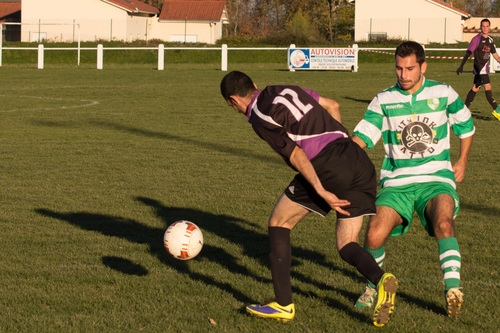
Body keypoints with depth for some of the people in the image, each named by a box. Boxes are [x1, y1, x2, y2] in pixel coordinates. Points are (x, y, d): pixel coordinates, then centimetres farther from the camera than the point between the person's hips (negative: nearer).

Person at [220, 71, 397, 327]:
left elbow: (296, 155, -9)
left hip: (327, 164, -7)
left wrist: (322, 192, -14)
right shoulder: (285, 90, 24)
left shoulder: (259, 117, 1)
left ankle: (283, 304, 11)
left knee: (278, 223, 11)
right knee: (346, 246, 12)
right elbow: (332, 106, 30)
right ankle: (380, 279, -20)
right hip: (362, 163, 7)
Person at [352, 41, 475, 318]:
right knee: (374, 234, -19)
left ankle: (453, 287, -35)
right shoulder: (384, 100, 4)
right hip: (397, 183, 1)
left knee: (443, 222, -33)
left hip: (436, 179, -1)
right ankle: (372, 288, 9)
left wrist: (462, 161, 16)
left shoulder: (443, 93, 4)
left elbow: (465, 125, 21)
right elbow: (362, 136, -1)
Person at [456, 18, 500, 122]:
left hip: (485, 68, 8)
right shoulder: (477, 39, -10)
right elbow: (468, 52, -13)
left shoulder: (490, 39, 12)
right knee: (488, 87, -14)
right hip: (479, 67, -8)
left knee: (475, 89, 12)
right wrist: (461, 66, -18)